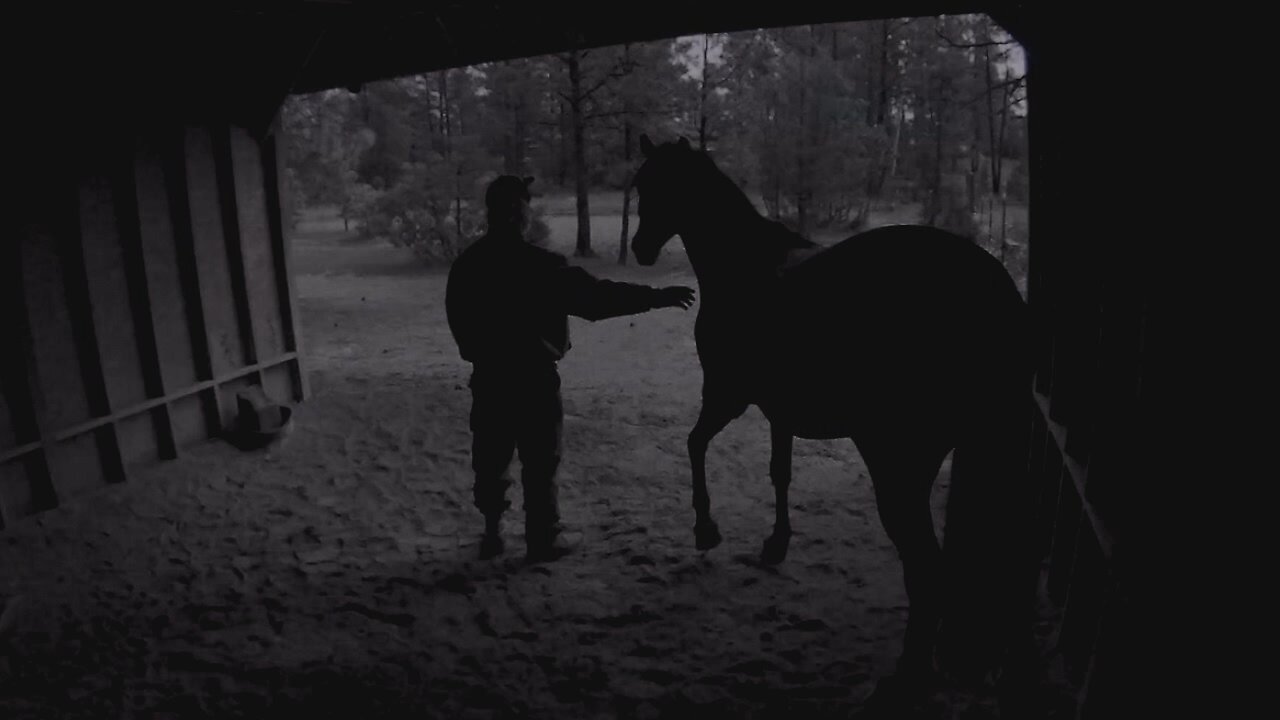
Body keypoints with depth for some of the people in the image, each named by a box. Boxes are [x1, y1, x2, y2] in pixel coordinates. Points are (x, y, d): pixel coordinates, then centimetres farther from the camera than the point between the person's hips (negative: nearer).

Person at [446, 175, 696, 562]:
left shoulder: (466, 263, 4)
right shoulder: (539, 264, -18)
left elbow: (457, 317, 15)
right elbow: (596, 296, -21)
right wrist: (655, 297, -17)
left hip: (486, 375, 6)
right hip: (532, 375, -6)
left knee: (490, 457, 15)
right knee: (540, 459, 5)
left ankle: (492, 531, 22)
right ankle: (544, 538, 12)